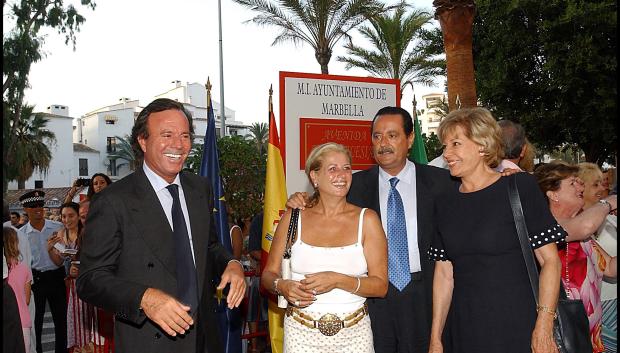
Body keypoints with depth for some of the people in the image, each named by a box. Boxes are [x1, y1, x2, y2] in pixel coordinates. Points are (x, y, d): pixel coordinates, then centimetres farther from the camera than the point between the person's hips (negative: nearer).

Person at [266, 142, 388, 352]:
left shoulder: (367, 219, -3)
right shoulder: (293, 218, -1)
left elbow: (381, 286, -5)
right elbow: (268, 275, 5)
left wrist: (338, 280, -19)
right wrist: (282, 286, -16)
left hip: (354, 334, 0)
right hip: (302, 334, 0)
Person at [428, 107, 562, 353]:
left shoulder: (520, 187, -7)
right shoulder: (447, 201, 5)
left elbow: (550, 260, -9)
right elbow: (444, 272, 6)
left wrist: (544, 328, -16)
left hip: (517, 330, -4)